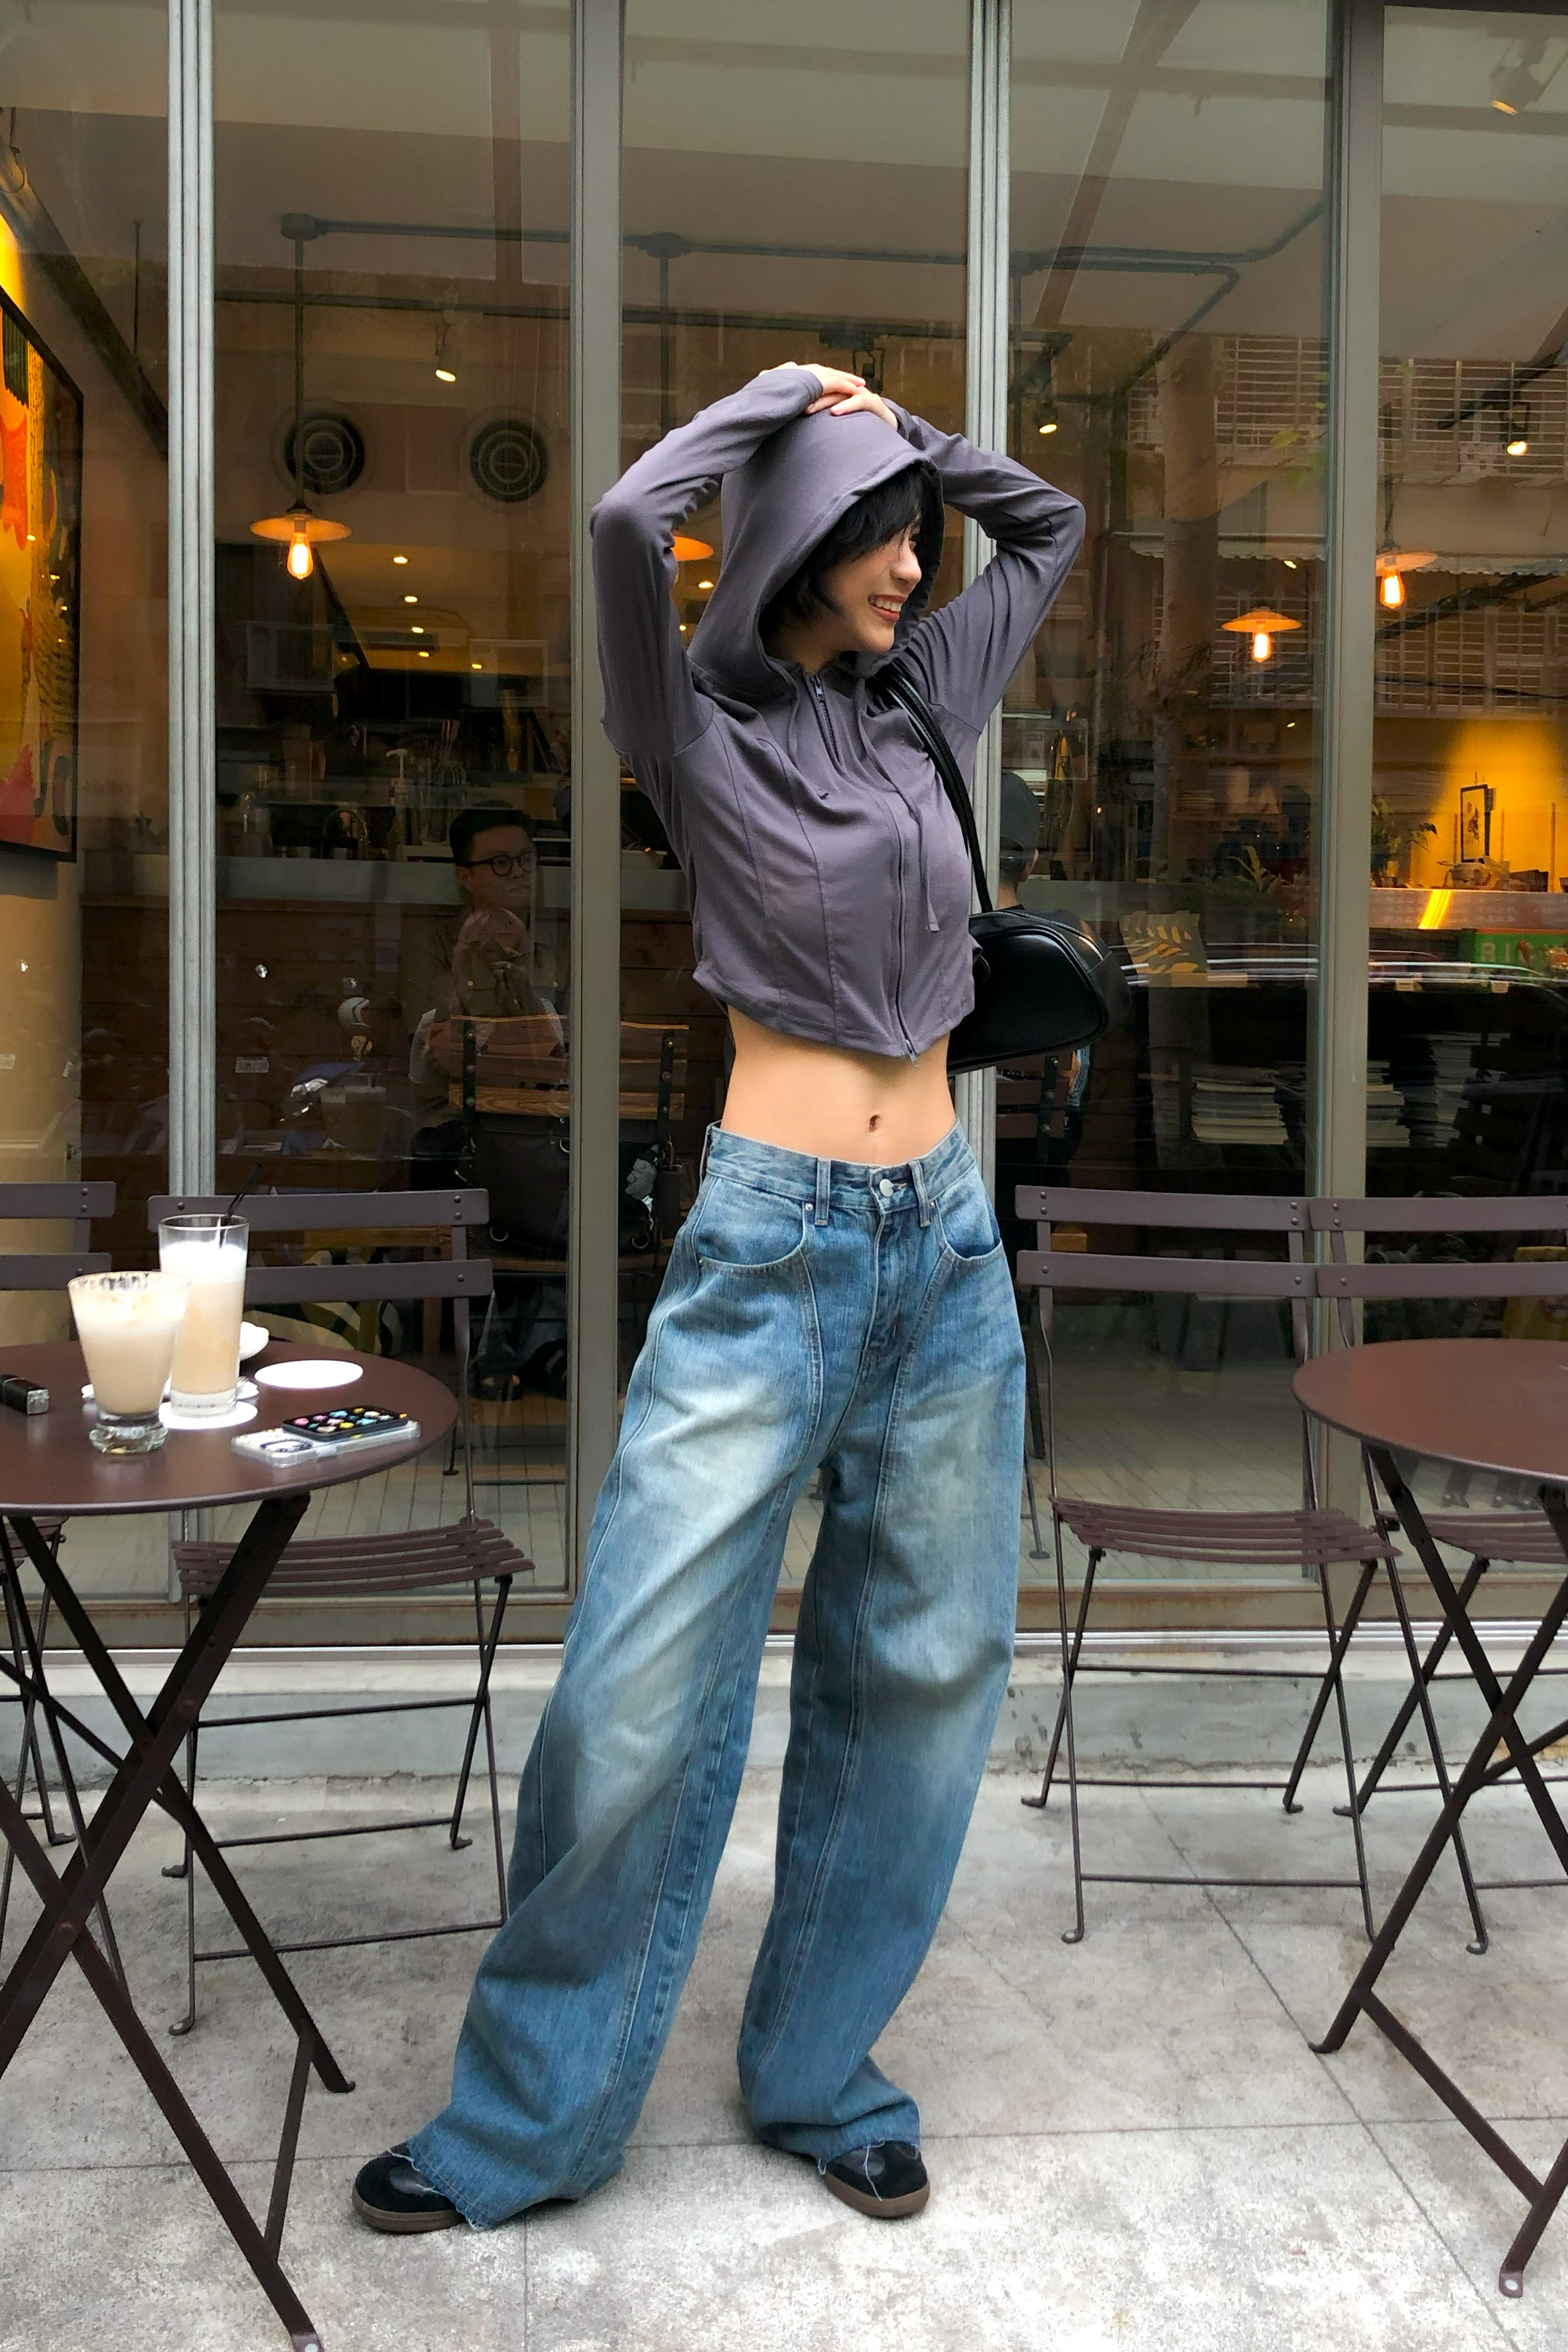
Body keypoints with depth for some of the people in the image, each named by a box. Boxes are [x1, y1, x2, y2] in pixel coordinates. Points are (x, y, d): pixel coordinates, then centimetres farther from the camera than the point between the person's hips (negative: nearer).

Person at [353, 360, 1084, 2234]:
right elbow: (629, 518, -20)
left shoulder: (920, 699, 13)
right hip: (773, 1242, -6)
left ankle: (818, 2071, 28)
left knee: (921, 1662, 10)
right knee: (643, 1689, -5)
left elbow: (1051, 523, 27)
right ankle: (529, 2114, 16)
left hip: (946, 1239, 6)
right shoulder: (702, 727, -2)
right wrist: (790, 399, -3)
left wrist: (902, 436, 14)